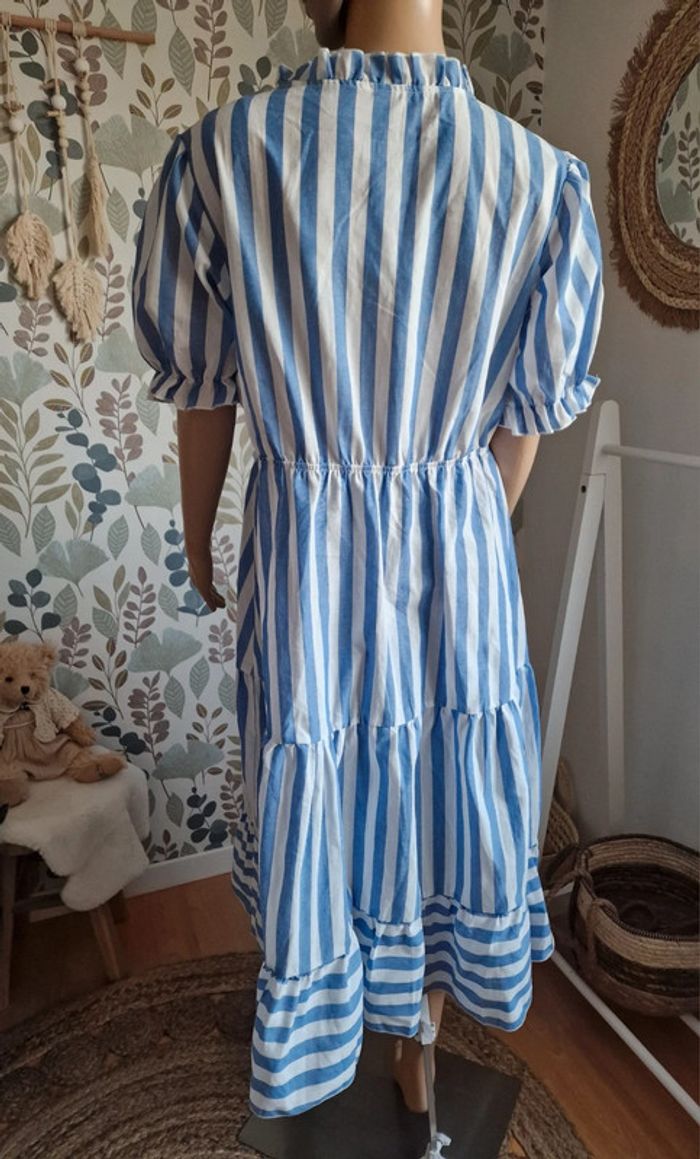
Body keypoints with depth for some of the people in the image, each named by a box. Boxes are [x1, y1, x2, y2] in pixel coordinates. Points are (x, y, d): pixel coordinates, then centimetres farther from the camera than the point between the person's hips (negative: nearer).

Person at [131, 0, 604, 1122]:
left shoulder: (222, 155, -10)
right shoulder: (545, 179, -6)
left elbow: (201, 387, -2)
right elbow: (527, 412, 1)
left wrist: (197, 535, 14)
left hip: (305, 544, -1)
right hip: (461, 540, 2)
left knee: (315, 805, 18)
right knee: (443, 791, 21)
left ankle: (315, 1058, 47)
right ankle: (418, 1043, 47)